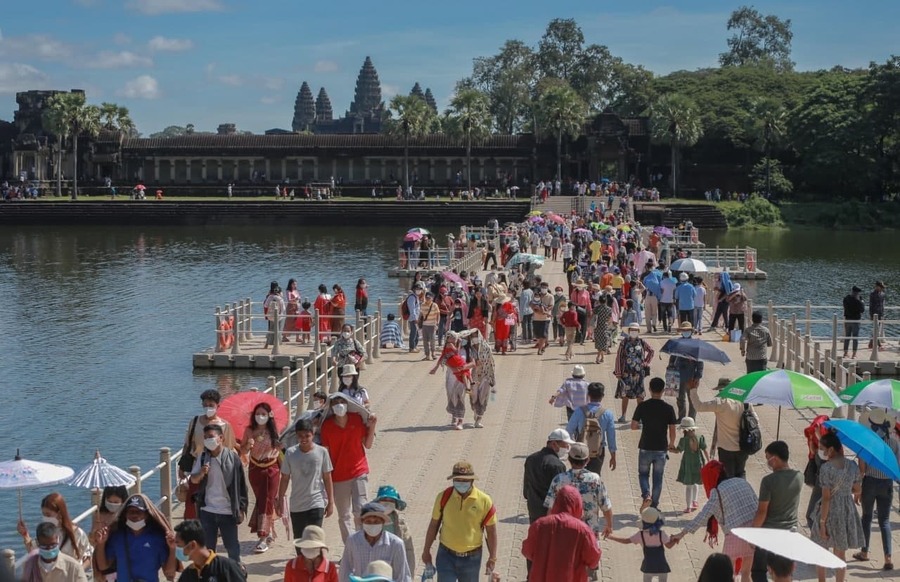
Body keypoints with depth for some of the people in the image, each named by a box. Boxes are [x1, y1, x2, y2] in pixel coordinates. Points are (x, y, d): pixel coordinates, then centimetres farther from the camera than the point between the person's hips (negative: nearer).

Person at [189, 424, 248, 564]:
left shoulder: (232, 457, -8)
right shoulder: (202, 458, 2)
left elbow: (241, 485, -4)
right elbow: (193, 479, 8)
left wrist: (241, 509, -5)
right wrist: (201, 474, -16)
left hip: (228, 511, -3)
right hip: (207, 511, 3)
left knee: (232, 547, 7)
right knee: (207, 547, 11)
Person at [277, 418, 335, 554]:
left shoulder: (322, 452, -6)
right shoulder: (290, 453, -4)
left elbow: (327, 478, 1)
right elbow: (285, 478, 5)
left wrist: (330, 502, 2)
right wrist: (280, 500, 5)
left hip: (316, 503, -2)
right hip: (296, 505, 2)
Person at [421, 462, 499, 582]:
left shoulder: (484, 501, -10)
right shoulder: (444, 497, -6)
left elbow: (491, 531, -2)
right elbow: (434, 524, 5)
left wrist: (492, 559, -2)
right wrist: (426, 551, 9)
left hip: (471, 558, 0)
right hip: (446, 555, 0)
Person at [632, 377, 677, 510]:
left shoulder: (642, 406, -8)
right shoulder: (668, 408, -7)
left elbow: (633, 426, -5)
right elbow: (672, 430, -4)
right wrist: (671, 444, 14)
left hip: (645, 448, 0)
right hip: (661, 449, 0)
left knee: (643, 474, 16)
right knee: (658, 478, 12)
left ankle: (646, 495, -9)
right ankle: (654, 506, 15)